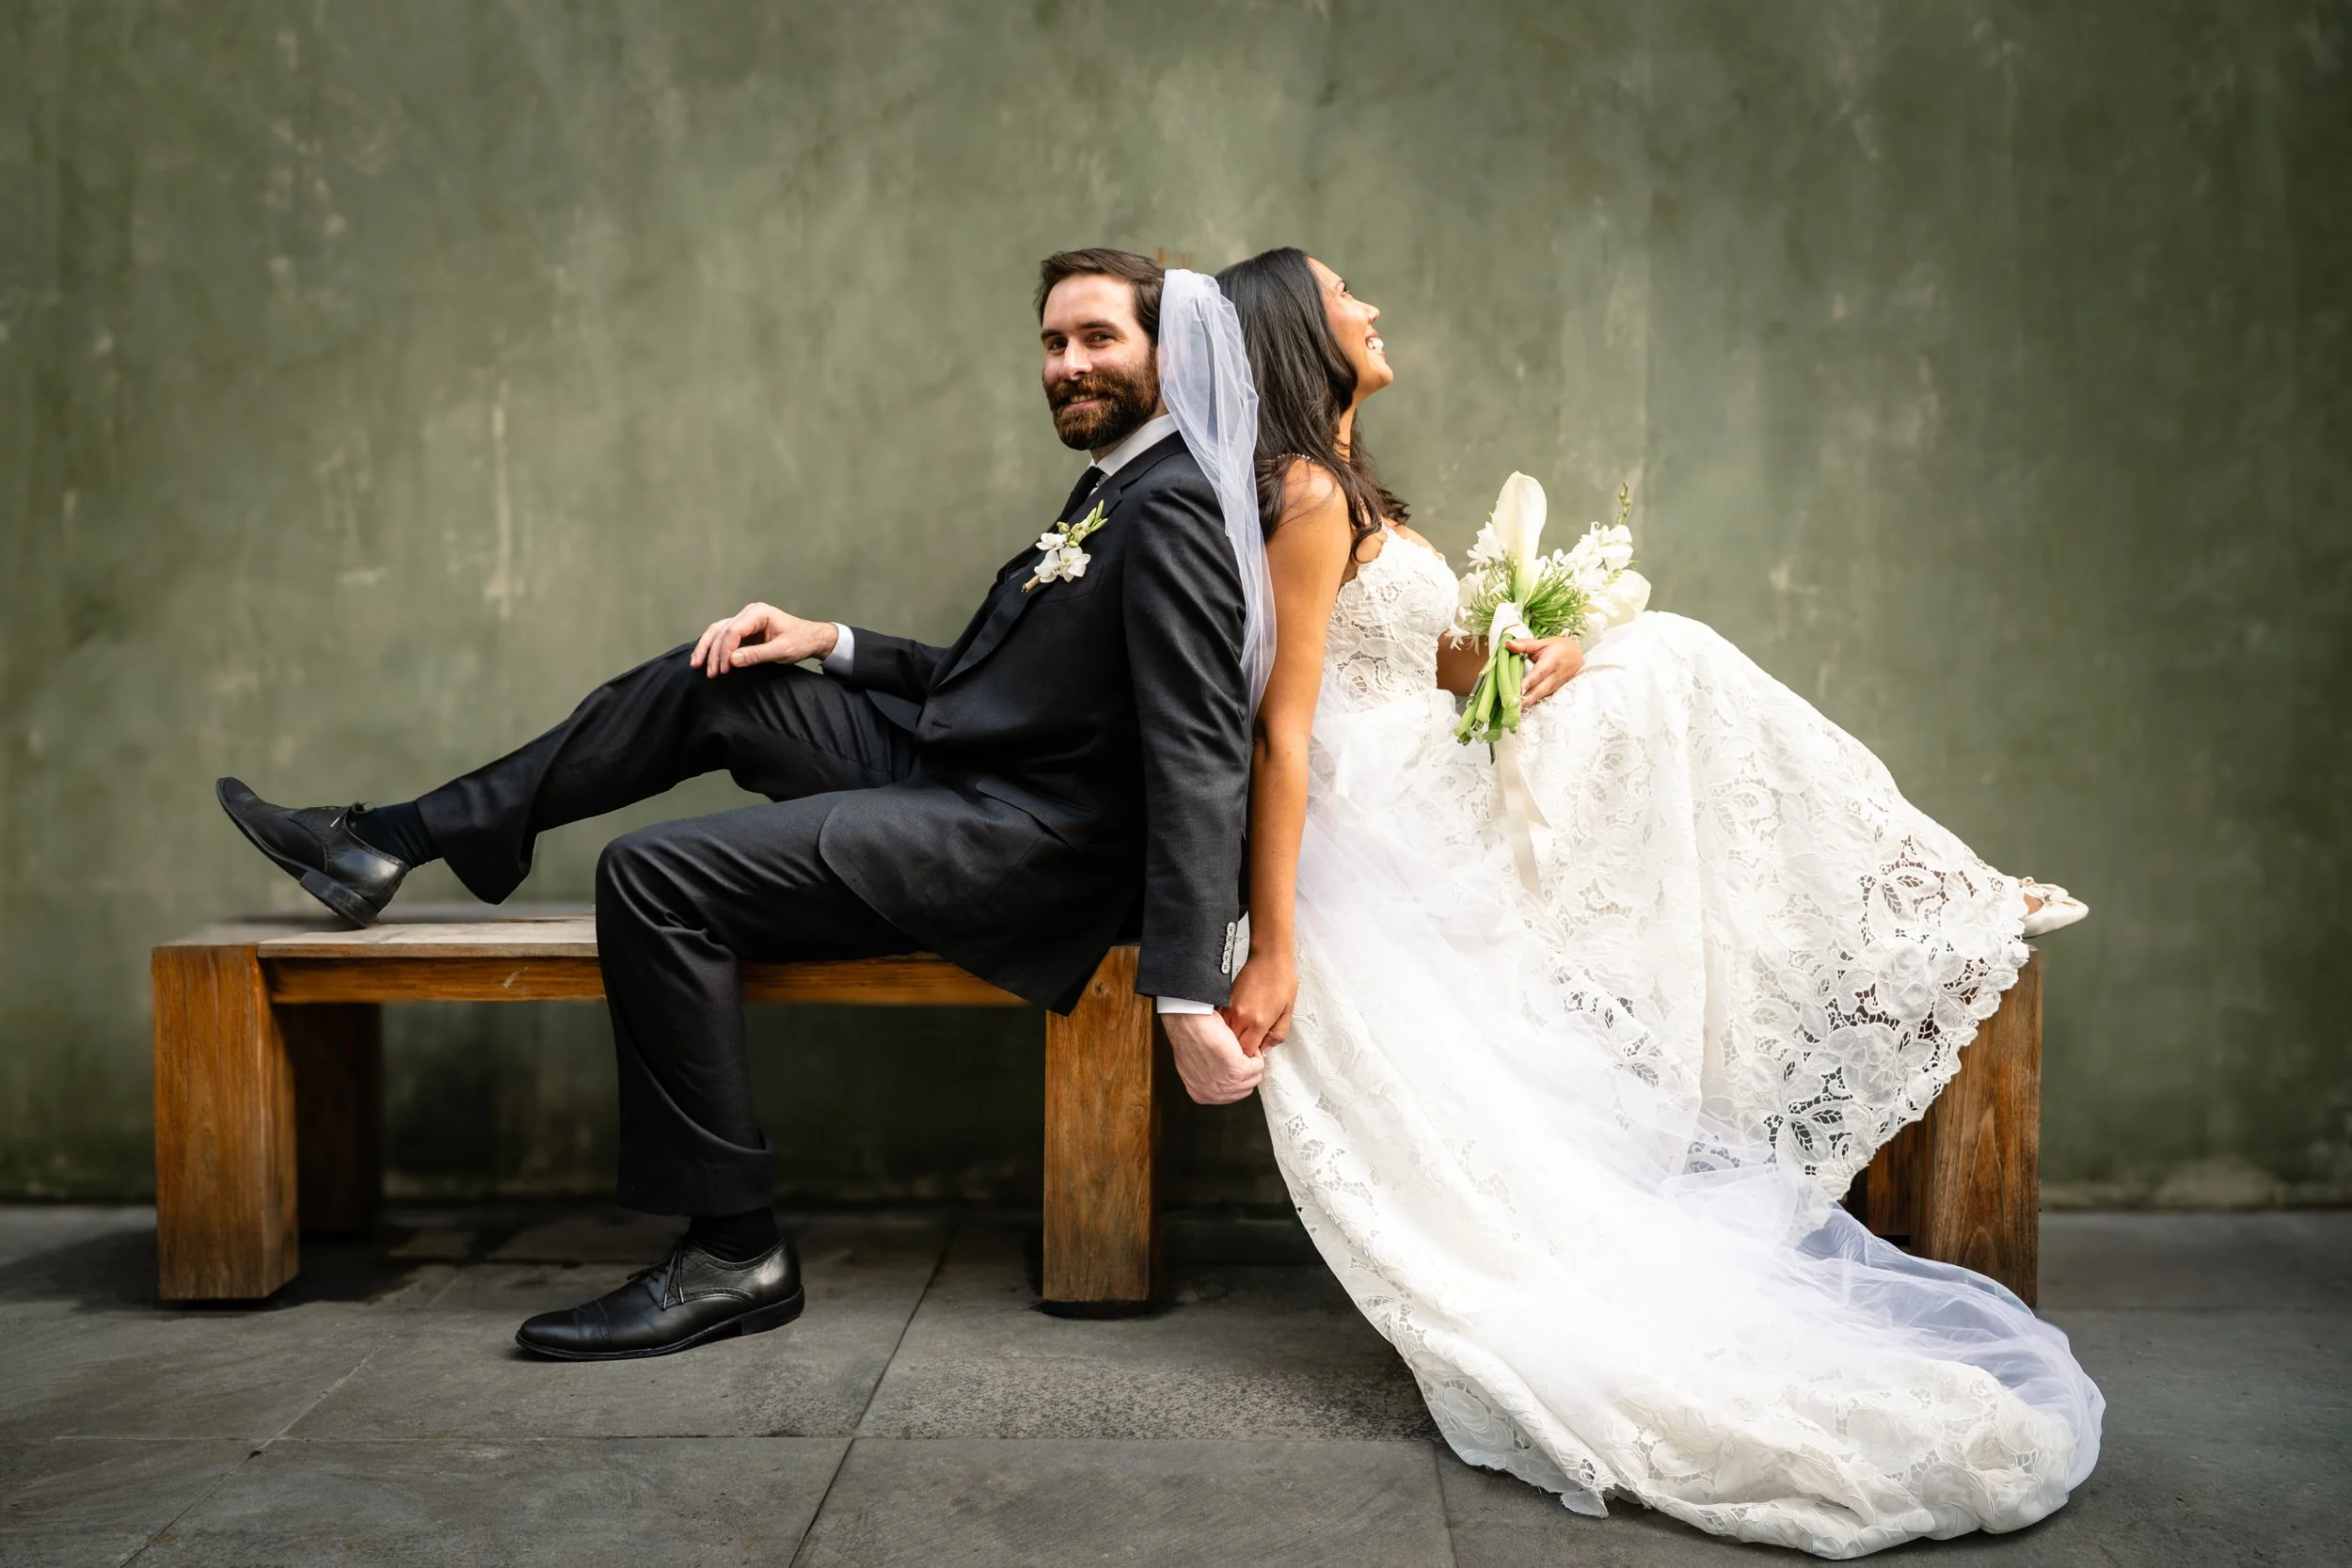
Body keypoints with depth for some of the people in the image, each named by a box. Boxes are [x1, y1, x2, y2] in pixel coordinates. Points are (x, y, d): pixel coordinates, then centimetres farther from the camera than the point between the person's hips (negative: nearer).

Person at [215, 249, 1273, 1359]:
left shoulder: (1173, 505, -15)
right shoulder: (1112, 486, 16)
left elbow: (1199, 757, -24)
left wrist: (1188, 993, -30)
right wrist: (830, 641, 8)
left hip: (1023, 847, -10)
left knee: (654, 877, -17)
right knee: (710, 682, 13)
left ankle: (733, 1253, -8)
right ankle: (394, 842, 19)